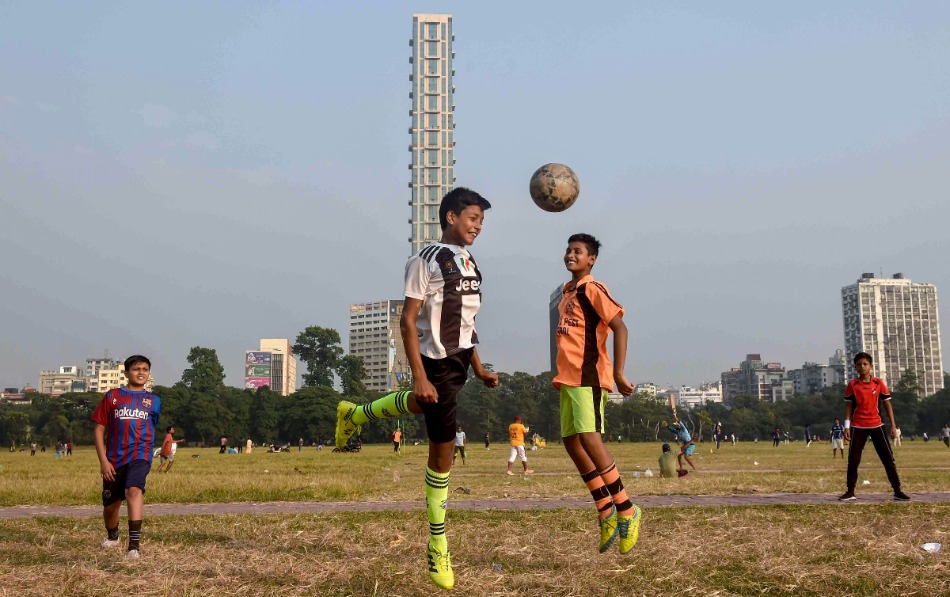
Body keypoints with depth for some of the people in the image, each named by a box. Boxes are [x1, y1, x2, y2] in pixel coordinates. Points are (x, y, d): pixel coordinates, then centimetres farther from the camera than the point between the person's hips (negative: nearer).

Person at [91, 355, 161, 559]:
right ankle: (112, 537, 45)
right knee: (110, 505, 13)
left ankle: (134, 545, -35)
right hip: (114, 459, 2)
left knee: (134, 490, -29)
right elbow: (99, 429, 3)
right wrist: (103, 461, -4)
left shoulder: (154, 401, 9)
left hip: (140, 456, -2)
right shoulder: (112, 396, 5)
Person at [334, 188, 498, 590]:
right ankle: (438, 548, 7)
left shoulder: (470, 264, 11)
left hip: (459, 359, 8)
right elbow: (408, 321, -16)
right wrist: (420, 377, -22)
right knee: (443, 450, -4)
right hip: (436, 361, -8)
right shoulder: (427, 260, -13)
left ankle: (354, 415, 56)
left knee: (420, 406, 32)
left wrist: (479, 369, 14)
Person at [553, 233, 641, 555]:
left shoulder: (592, 289, -8)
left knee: (589, 437, -18)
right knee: (571, 441, 7)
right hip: (569, 377, 9)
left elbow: (620, 327, -16)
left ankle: (626, 509, -7)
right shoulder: (567, 292, 17)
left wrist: (618, 373, -22)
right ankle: (606, 511, 16)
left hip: (589, 375, -9)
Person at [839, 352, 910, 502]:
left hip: (876, 425, 1)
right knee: (853, 460, 0)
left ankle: (897, 491, 8)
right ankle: (850, 492, 9)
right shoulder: (852, 385, -1)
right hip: (858, 427, -1)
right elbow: (848, 406, 2)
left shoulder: (879, 383, 1)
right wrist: (847, 426, -6)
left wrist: (893, 425, 1)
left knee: (888, 458, 1)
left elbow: (887, 404, 6)